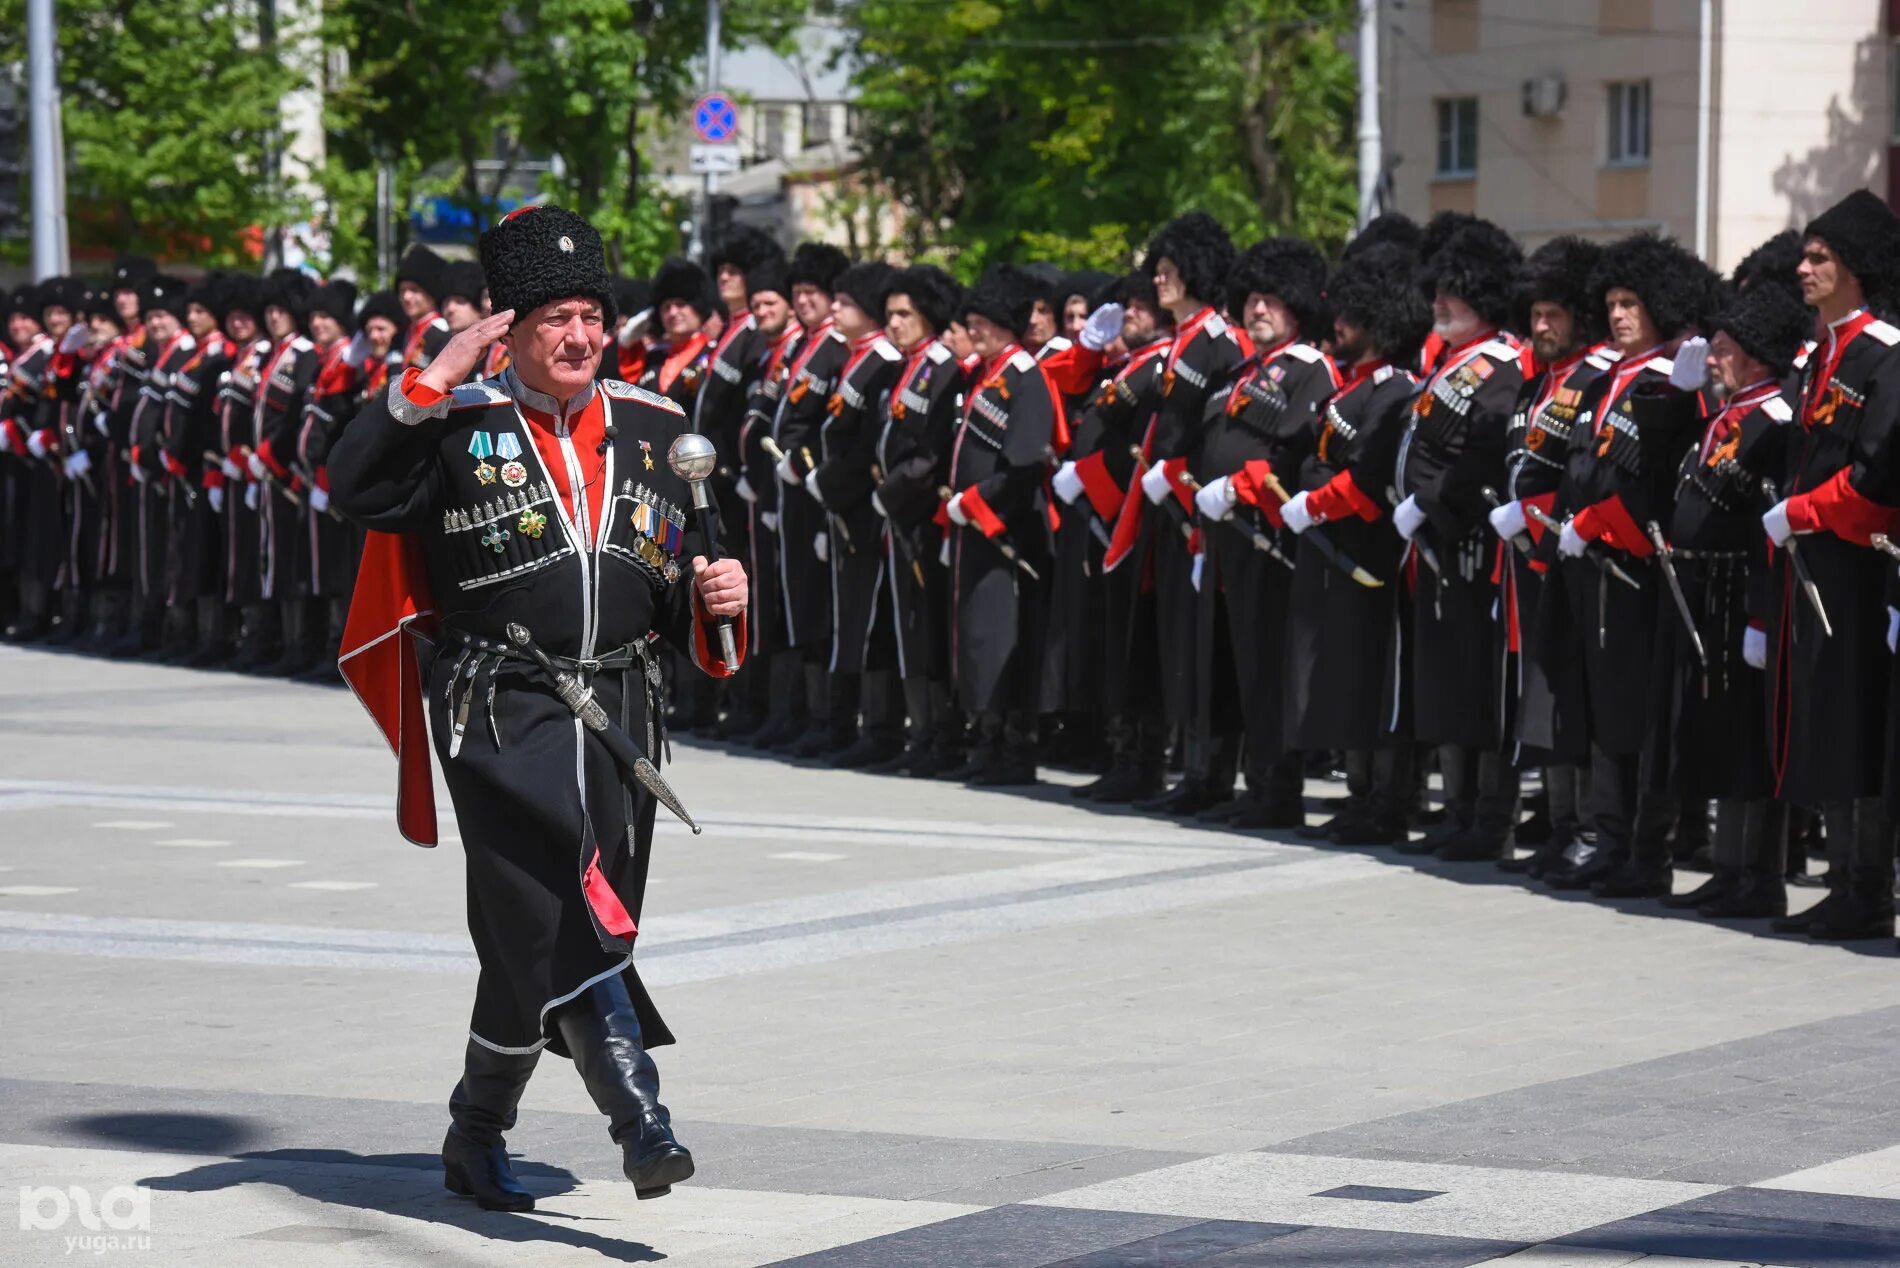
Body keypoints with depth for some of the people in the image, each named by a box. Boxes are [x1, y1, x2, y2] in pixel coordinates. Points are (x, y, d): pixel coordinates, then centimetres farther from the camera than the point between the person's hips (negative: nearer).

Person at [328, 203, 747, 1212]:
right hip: (504, 710, -5)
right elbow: (355, 490, -18)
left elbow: (677, 593, 17)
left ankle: (477, 1137, 24)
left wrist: (715, 598, -5)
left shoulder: (654, 430, 11)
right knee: (570, 907, -21)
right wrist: (432, 380, -20)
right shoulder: (462, 424, -2)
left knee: (537, 938, 9)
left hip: (620, 712, 5)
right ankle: (637, 1112, -27)